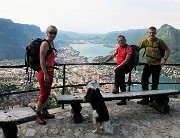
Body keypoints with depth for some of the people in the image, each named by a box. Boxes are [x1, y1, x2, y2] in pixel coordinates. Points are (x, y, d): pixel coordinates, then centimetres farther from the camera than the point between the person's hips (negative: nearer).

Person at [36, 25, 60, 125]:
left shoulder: (51, 43, 12)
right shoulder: (45, 44, -16)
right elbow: (42, 60, -21)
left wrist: (57, 64, 14)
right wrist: (45, 74, -24)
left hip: (50, 72, 9)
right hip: (44, 72, -9)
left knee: (47, 94, 18)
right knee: (44, 94, -1)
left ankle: (44, 112, 32)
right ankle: (38, 115, 14)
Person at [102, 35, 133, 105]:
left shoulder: (129, 48, -8)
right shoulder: (119, 48, 16)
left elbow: (127, 60, -17)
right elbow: (112, 55, 19)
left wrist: (118, 66, -24)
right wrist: (105, 61, 5)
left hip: (127, 66, -6)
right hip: (120, 67, 7)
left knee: (118, 70, -35)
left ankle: (116, 88, -29)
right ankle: (123, 100, 0)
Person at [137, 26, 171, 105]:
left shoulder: (160, 42, -7)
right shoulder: (145, 41, 0)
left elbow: (168, 50, -1)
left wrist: (164, 59, -14)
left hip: (157, 65, -3)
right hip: (148, 64, 3)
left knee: (155, 84, 4)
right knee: (144, 81, 1)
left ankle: (152, 100, 16)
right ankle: (145, 99, 12)